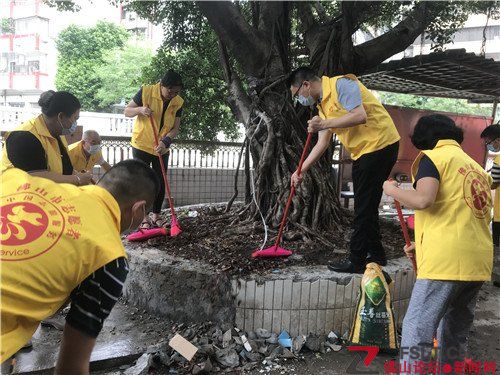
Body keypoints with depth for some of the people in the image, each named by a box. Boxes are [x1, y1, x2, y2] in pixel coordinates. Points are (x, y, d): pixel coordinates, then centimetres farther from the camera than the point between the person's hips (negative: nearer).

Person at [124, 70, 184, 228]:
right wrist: (140, 110, -28)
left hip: (162, 149, 4)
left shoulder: (178, 102, -4)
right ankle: (144, 217, 9)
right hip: (142, 146, -3)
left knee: (160, 183, 8)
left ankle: (156, 215, 22)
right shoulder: (146, 92, -14)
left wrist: (165, 142, -23)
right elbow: (127, 111, -7)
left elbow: (175, 128, -5)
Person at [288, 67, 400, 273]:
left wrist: (325, 124, -21)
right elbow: (322, 144, 16)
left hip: (379, 145, -10)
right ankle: (376, 254, 27)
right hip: (363, 152, 10)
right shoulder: (323, 104, 16)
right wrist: (300, 171, 12)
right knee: (367, 206, 15)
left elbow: (360, 116, -25)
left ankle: (356, 261, 3)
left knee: (364, 208, -5)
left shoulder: (341, 84, -12)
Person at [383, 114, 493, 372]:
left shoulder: (433, 156, -1)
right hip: (479, 261, 8)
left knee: (417, 329, -6)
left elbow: (423, 200, -20)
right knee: (456, 333, 18)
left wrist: (392, 190, -1)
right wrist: (425, 245, 26)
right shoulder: (476, 166, 23)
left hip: (447, 261, -8)